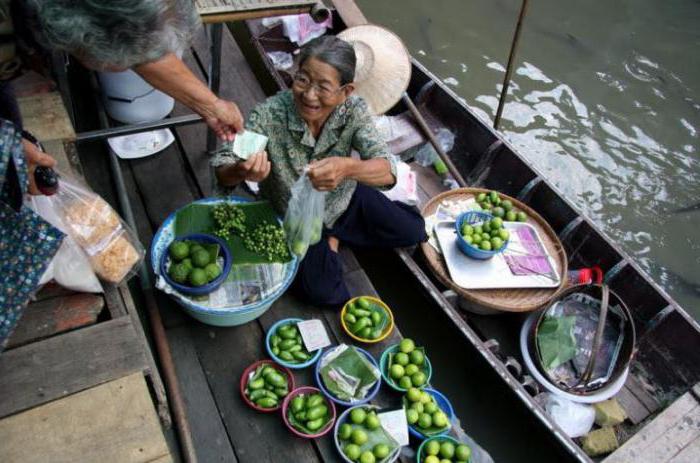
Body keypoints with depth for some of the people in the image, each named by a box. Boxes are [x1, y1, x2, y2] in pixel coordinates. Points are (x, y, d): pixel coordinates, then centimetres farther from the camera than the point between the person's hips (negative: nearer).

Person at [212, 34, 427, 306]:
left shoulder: (354, 110, -24)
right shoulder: (270, 115, -30)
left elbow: (387, 170, -35)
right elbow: (221, 170, -31)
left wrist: (347, 168, -57)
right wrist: (241, 171, -56)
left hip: (343, 200, 3)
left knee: (412, 232, 2)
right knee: (323, 293, -17)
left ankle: (334, 236, 16)